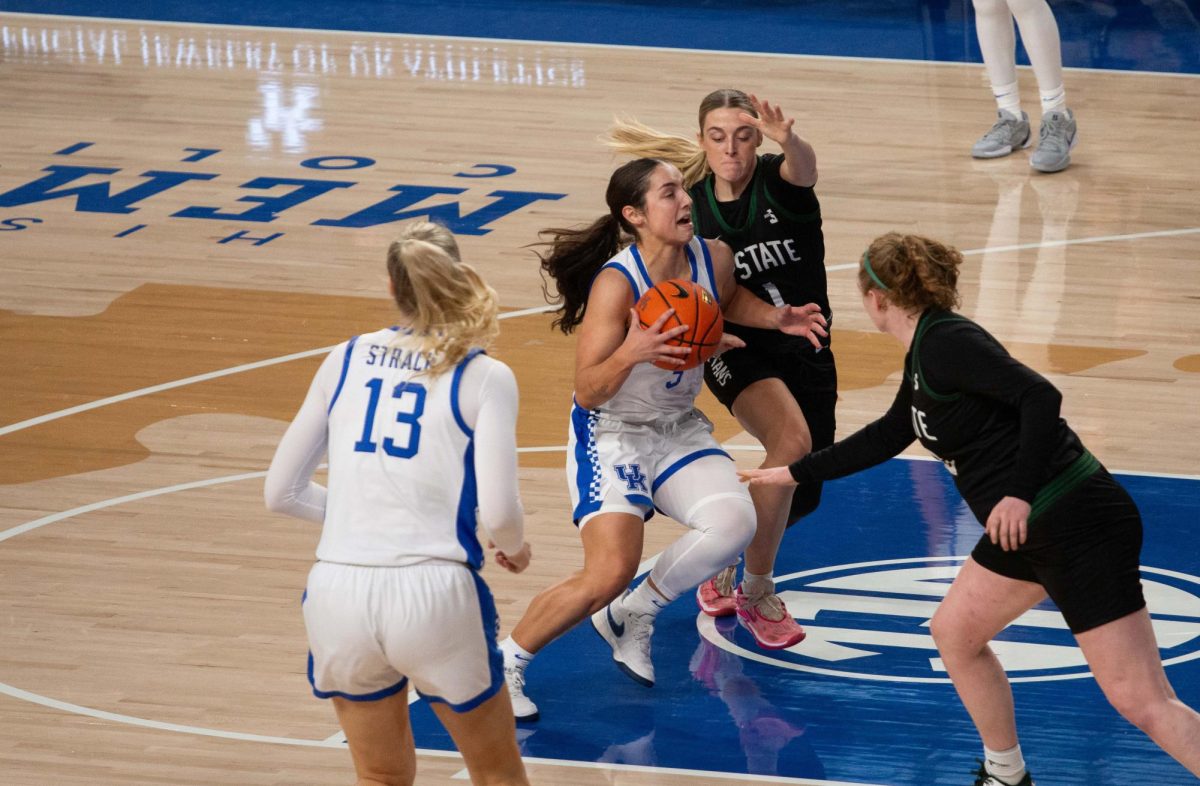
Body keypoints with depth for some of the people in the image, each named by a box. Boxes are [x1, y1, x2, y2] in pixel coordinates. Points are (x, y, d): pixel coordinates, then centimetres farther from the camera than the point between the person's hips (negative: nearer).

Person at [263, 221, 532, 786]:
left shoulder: (345, 361, 12)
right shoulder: (484, 378, 2)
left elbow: (282, 492, 14)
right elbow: (497, 511, -7)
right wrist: (515, 548, 15)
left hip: (338, 595, 3)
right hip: (432, 592, -3)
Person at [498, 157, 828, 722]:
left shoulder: (713, 258, -7)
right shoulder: (616, 284, -25)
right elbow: (588, 392, -25)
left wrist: (778, 317, 2)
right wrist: (631, 353, -43)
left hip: (680, 432, 6)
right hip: (611, 436, -6)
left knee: (734, 521, -20)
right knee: (608, 575, -21)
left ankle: (633, 615, 3)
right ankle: (505, 663, 1)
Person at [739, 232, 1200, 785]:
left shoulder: (946, 342, -14)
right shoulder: (923, 352, 15)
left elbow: (1041, 397, -24)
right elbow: (886, 437, 31)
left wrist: (1020, 493, -27)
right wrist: (795, 473, 38)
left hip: (1076, 525, -10)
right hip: (1028, 530, 10)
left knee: (1141, 701, -13)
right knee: (953, 634, 22)